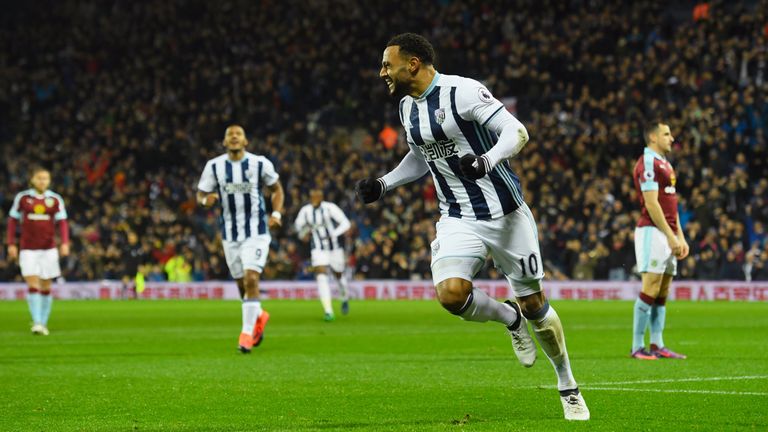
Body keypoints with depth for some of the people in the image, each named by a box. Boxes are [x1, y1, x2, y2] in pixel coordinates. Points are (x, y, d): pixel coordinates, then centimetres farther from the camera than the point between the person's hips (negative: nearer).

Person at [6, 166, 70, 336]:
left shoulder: (55, 199, 2)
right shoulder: (22, 198, 1)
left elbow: (62, 222, -1)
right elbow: (13, 220, 7)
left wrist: (64, 243, -15)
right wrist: (11, 244, 1)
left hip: (48, 249, 1)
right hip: (28, 249, -1)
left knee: (46, 287, 7)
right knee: (33, 285, -13)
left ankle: (43, 323, 18)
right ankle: (37, 323, -17)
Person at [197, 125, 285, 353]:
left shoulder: (260, 163, -5)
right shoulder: (214, 166, -1)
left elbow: (276, 189, 10)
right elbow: (201, 195, 5)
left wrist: (276, 214, -6)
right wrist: (206, 200, -19)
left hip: (257, 232, -3)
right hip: (230, 233, 3)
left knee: (251, 279, -17)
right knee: (242, 284, 10)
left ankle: (247, 332, -10)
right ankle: (259, 316, 39)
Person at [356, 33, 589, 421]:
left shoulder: (462, 91, -15)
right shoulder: (408, 106, 9)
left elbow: (516, 131, -20)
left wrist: (486, 160, -37)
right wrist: (383, 185, 15)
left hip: (505, 212, -5)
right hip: (458, 219, 5)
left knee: (534, 305, 3)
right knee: (450, 293, -22)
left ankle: (568, 387, 23)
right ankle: (509, 319, 9)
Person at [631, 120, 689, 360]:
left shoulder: (664, 164, 21)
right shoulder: (648, 163, -10)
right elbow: (651, 203, -17)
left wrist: (680, 237, 18)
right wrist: (670, 236, -19)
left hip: (667, 234, 9)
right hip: (653, 232, -9)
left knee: (662, 292, 7)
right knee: (650, 290, -11)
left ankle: (657, 345, 9)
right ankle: (637, 347, -9)